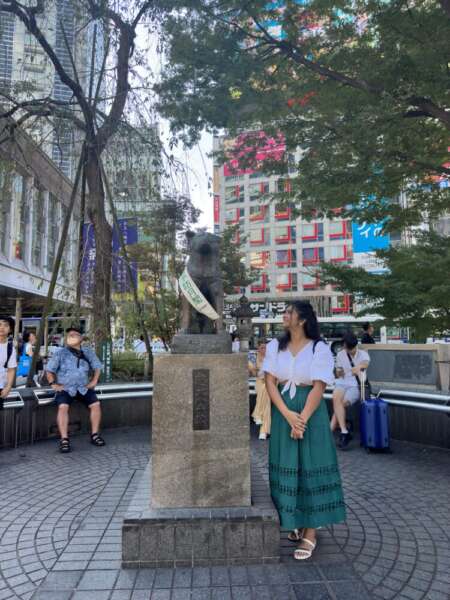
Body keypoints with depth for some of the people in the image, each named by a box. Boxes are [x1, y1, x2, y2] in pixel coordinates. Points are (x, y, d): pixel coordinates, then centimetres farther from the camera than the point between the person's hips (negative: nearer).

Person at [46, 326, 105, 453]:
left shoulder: (88, 352, 7)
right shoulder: (60, 353, -1)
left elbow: (97, 366, 18)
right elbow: (49, 370, 5)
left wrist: (94, 381, 7)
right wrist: (53, 384, -7)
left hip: (83, 387, 3)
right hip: (65, 388, -2)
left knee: (95, 404, -17)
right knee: (63, 407, -29)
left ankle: (94, 435, -4)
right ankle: (64, 439, -25)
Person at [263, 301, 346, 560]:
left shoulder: (320, 348, -7)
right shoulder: (275, 346, 3)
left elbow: (319, 387, -11)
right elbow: (270, 382, -4)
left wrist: (302, 419, -17)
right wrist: (288, 415, -15)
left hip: (311, 412, -3)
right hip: (282, 412, 4)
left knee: (310, 468, 1)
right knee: (287, 466, 10)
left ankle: (310, 533, 12)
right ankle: (297, 522, 29)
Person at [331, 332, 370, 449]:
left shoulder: (363, 354, 3)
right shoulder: (340, 355, 13)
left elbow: (365, 363, -23)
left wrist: (359, 366, -44)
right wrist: (338, 373, -1)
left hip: (356, 385, -2)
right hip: (342, 383, 2)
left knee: (342, 403, -28)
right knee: (336, 398, -31)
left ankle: (330, 431, -18)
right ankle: (344, 432, -31)